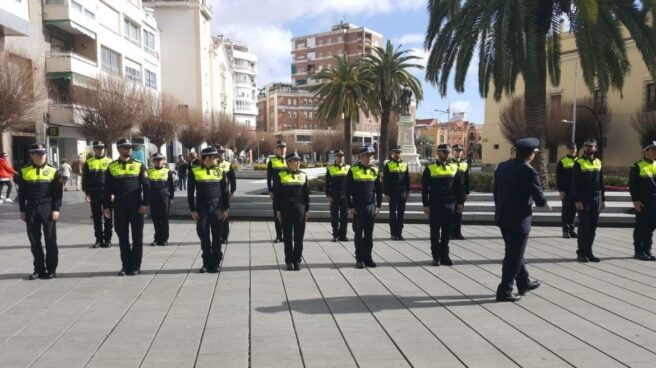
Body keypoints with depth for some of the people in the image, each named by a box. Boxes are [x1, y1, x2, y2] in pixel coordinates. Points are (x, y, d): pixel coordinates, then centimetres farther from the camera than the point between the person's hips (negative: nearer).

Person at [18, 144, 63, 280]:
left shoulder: (53, 170, 0)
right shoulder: (24, 171, 4)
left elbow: (58, 192, -1)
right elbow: (22, 193, 9)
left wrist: (56, 209, -8)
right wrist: (22, 210, 6)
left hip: (48, 209, -2)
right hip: (31, 210, 2)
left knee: (50, 240, 1)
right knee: (34, 241, 6)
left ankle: (51, 269, 10)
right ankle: (39, 269, 16)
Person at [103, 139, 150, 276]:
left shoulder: (139, 165, 0)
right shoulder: (111, 167, 5)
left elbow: (146, 186, -2)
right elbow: (108, 188, 8)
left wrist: (145, 203, -9)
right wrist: (107, 206, 3)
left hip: (136, 206, -2)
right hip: (119, 206, 2)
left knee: (137, 237, 3)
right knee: (122, 237, 7)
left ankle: (135, 266, 11)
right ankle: (125, 265, 16)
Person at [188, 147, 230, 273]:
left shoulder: (219, 171, 2)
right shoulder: (194, 171, -2)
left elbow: (225, 191, 6)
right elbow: (190, 192, 0)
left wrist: (225, 208, 2)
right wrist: (193, 210, -4)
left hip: (217, 208, 1)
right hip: (202, 209, -1)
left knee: (217, 237, 4)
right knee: (204, 237, 6)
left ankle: (215, 263, 13)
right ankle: (206, 263, 18)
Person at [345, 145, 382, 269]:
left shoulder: (375, 170, 6)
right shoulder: (353, 170, -3)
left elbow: (379, 190, 11)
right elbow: (347, 190, -2)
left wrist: (378, 206, 4)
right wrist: (350, 206, -7)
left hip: (371, 207, 3)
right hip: (357, 208, -3)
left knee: (369, 234, 7)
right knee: (359, 234, 3)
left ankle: (368, 257, 16)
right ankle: (359, 259, 10)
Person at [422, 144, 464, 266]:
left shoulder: (455, 168, 6)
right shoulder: (430, 168, -2)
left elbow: (460, 186, 9)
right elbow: (424, 188, -2)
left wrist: (460, 202, 5)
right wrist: (425, 204, -7)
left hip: (450, 205, 2)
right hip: (435, 205, -2)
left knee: (447, 231, 8)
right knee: (435, 231, 3)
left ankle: (444, 256, 17)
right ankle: (436, 257, 12)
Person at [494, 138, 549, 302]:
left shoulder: (502, 166, 2)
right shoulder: (529, 172, -19)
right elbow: (539, 199, -15)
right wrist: (546, 204, 8)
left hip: (502, 217, 7)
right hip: (519, 219, -7)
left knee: (514, 253, 21)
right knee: (514, 256, 4)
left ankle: (524, 283, 38)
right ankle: (504, 291, 9)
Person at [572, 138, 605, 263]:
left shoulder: (598, 162, 11)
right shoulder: (579, 163, -5)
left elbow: (601, 182, 15)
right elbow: (575, 183, -9)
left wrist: (603, 199, 11)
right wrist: (577, 200, -15)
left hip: (596, 199, 5)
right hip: (583, 199, -5)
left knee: (593, 226, 8)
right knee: (583, 226, -2)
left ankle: (589, 251, 16)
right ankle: (581, 253, 6)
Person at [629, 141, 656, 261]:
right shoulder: (637, 167, -6)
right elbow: (632, 185, -10)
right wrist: (635, 200, -15)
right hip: (642, 202, -6)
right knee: (641, 227, 0)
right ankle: (639, 251, 8)